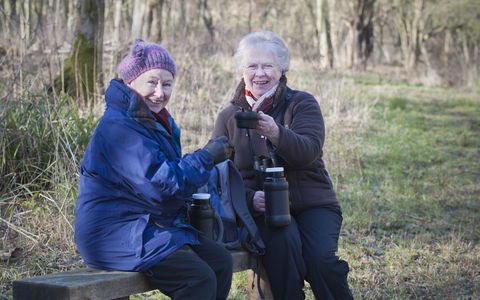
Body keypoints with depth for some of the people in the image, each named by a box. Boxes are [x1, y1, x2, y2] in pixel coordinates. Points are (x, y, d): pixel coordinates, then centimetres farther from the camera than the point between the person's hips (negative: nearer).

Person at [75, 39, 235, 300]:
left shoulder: (158, 122, 16)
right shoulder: (119, 126, -18)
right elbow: (159, 186, -23)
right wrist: (206, 157, -14)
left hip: (149, 226, 10)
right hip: (114, 236, -10)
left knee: (221, 261, -3)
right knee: (199, 278, -23)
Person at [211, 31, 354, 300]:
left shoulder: (302, 104, 4)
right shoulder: (229, 117, 10)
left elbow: (308, 152, -15)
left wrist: (276, 134, -35)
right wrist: (251, 198, -15)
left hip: (313, 204, 0)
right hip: (262, 208, 0)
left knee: (321, 259, -27)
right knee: (283, 242, -33)